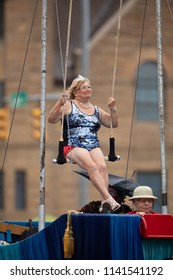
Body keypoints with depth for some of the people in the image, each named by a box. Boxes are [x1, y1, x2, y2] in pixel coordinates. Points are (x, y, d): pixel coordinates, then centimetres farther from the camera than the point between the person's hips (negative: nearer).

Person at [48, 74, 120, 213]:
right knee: (92, 166, -33)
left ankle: (104, 202, -38)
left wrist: (113, 108, 8)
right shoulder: (69, 106, 8)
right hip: (73, 146, -4)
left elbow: (114, 123, 23)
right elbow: (51, 119, -3)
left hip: (93, 146, 4)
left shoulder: (96, 110, 23)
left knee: (102, 166, -29)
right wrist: (59, 104, -18)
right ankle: (108, 198, -43)